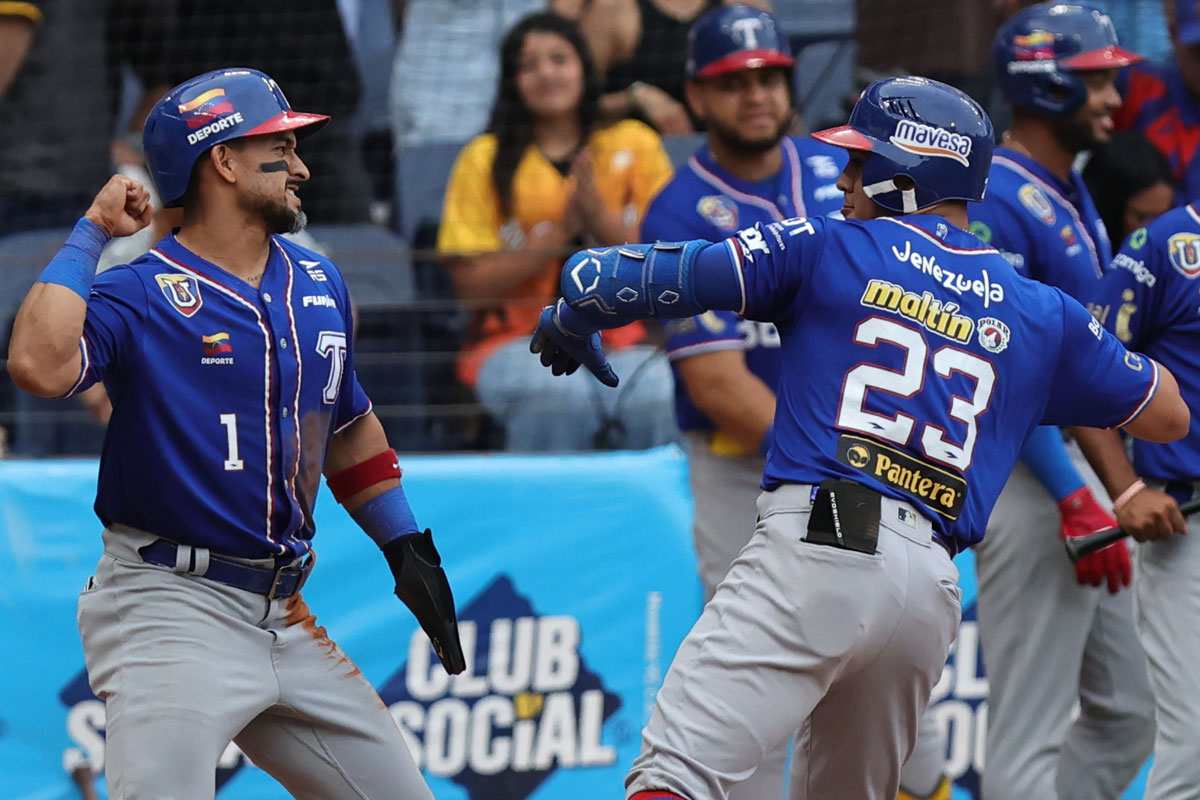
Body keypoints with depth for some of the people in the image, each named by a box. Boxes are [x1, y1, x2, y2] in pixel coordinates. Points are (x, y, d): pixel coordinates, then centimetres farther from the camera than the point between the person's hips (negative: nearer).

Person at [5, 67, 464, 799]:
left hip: (285, 618, 8)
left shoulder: (318, 285, 13)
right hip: (171, 613, -7)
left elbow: (348, 426, 26)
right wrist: (91, 235, -18)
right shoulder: (138, 292, -10)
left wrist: (408, 548, 20)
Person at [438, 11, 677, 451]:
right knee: (564, 397, -36)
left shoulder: (635, 146, 11)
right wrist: (559, 234, -12)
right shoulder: (486, 159, 7)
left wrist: (603, 221, -12)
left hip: (622, 340, 1)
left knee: (655, 398, -32)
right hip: (518, 343, -1)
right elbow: (471, 283, -2)